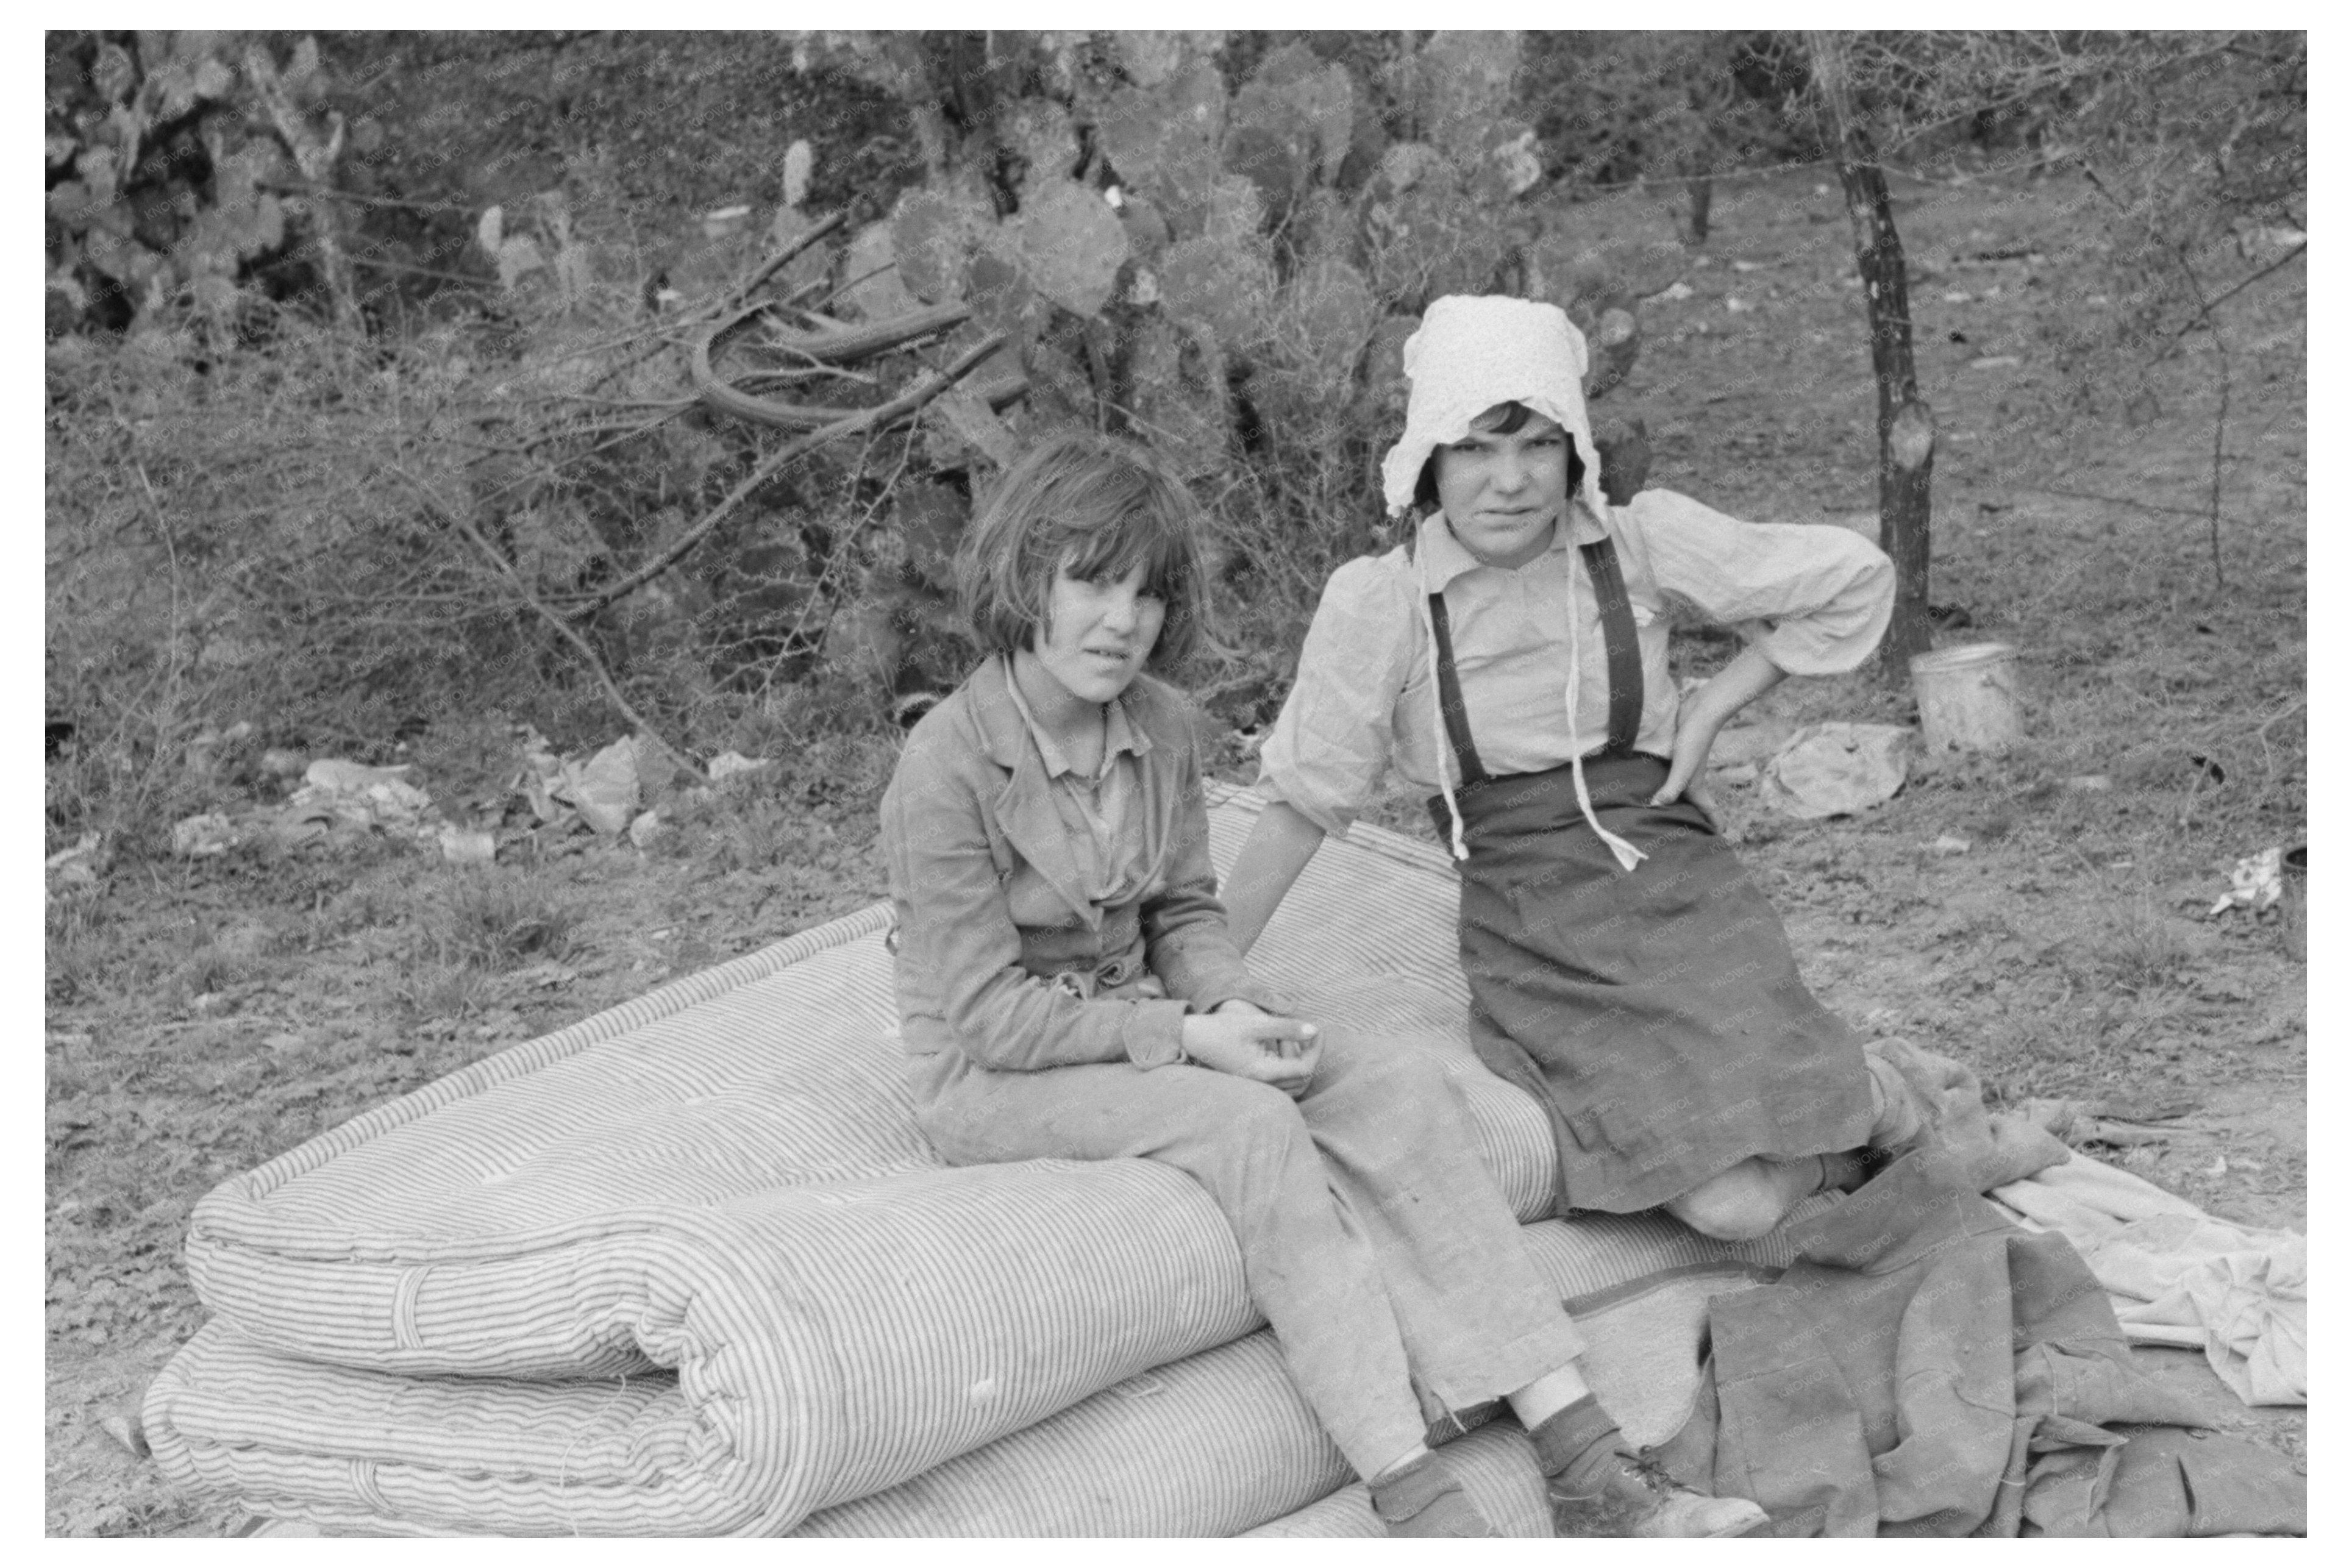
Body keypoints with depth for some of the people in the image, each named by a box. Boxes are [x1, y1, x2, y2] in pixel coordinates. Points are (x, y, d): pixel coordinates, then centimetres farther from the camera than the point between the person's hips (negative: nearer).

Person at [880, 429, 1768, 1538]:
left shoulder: (1156, 724, 0)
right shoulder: (946, 768, -20)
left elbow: (1184, 911, 10)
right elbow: (989, 1013, -19)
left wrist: (1232, 1005, -12)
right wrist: (1186, 1036, -23)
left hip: (1141, 1025, 6)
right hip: (992, 1078, -6)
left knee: (1401, 1090, -16)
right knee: (1253, 1125, -32)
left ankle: (1589, 1471, -20)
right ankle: (1414, 1503, -33)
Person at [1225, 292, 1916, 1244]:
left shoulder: (1641, 541, -4)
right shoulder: (1378, 603, -8)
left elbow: (1856, 578, 6)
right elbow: (1300, 808, -1)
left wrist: (1712, 708, 0)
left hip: (1676, 890, 1)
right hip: (1530, 940, -1)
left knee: (1748, 1198, -18)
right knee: (1730, 1207, -19)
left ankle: (1858, 1094, 17)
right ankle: (1817, 1120, 16)